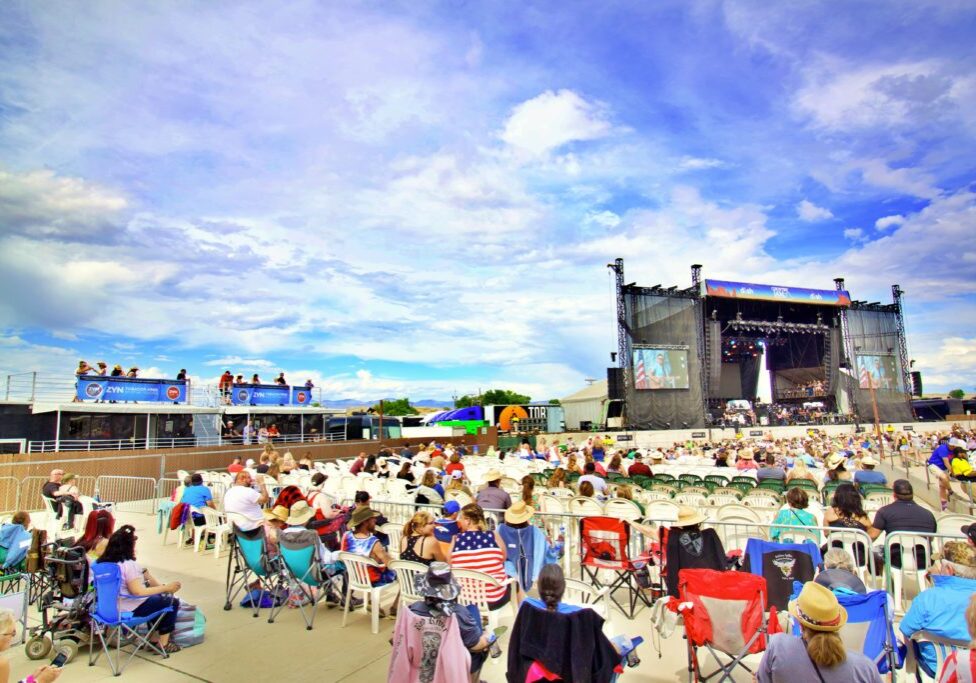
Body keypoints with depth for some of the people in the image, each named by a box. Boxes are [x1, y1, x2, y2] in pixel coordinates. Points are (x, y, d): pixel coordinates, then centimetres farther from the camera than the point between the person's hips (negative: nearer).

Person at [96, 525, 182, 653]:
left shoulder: (105, 561, -1)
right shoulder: (128, 565, -27)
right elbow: (137, 591, -29)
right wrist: (166, 588, -24)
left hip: (112, 605, 10)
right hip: (131, 609, -10)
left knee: (159, 597, 25)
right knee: (172, 602, 5)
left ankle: (155, 638, 25)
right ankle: (163, 643, 11)